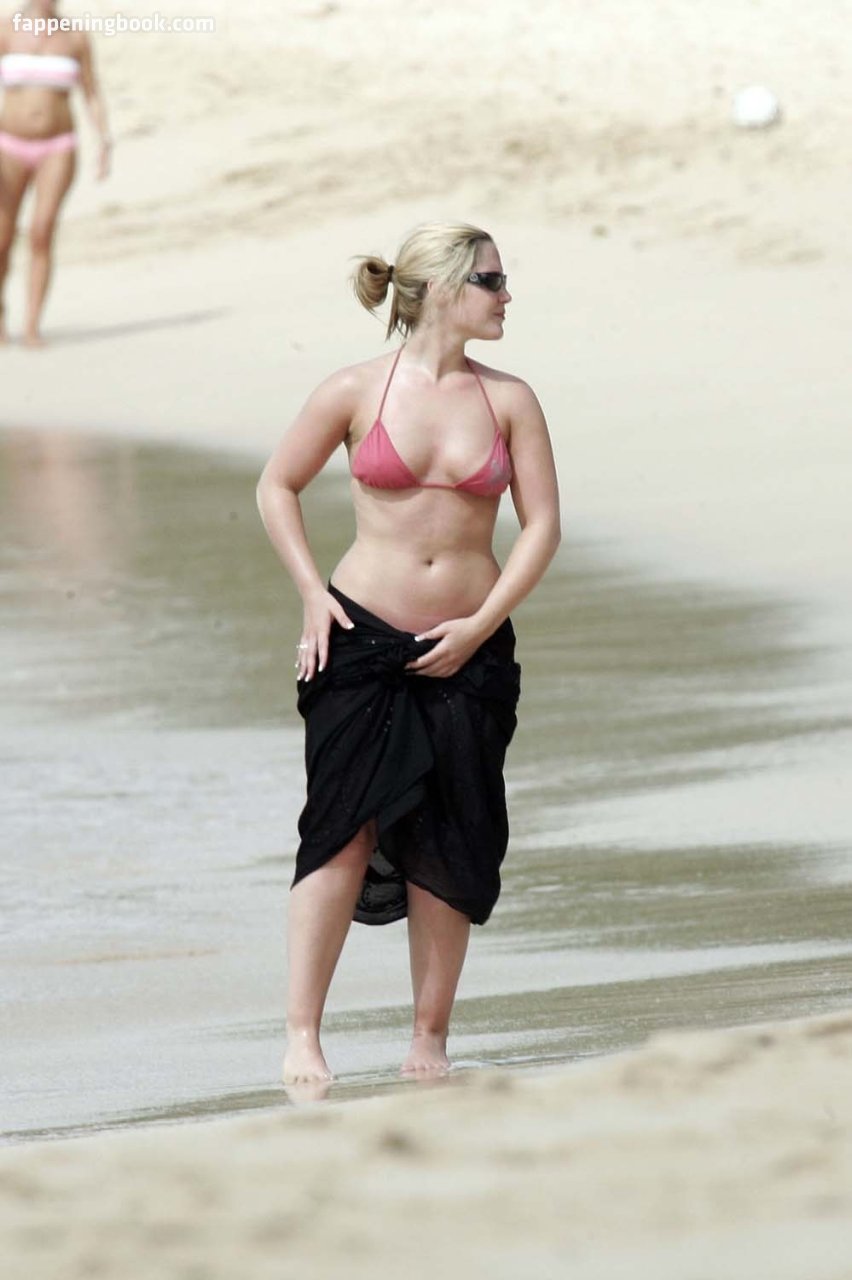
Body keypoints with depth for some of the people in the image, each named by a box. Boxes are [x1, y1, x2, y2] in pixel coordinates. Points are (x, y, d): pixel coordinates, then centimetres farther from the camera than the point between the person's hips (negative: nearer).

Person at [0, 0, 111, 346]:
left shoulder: (76, 37, 2)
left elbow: (93, 95, 5)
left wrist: (105, 144, -8)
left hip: (57, 150, 0)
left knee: (42, 234, -18)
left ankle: (32, 327, -13)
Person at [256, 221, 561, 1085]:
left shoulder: (508, 401, 2)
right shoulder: (357, 392, -2)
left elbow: (542, 524, 3)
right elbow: (277, 487, 9)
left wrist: (481, 625, -6)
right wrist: (312, 593, 0)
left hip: (468, 652, 2)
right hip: (361, 639, -2)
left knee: (447, 850, 3)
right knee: (346, 831, -9)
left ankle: (429, 1040, 13)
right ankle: (301, 1037, -7)